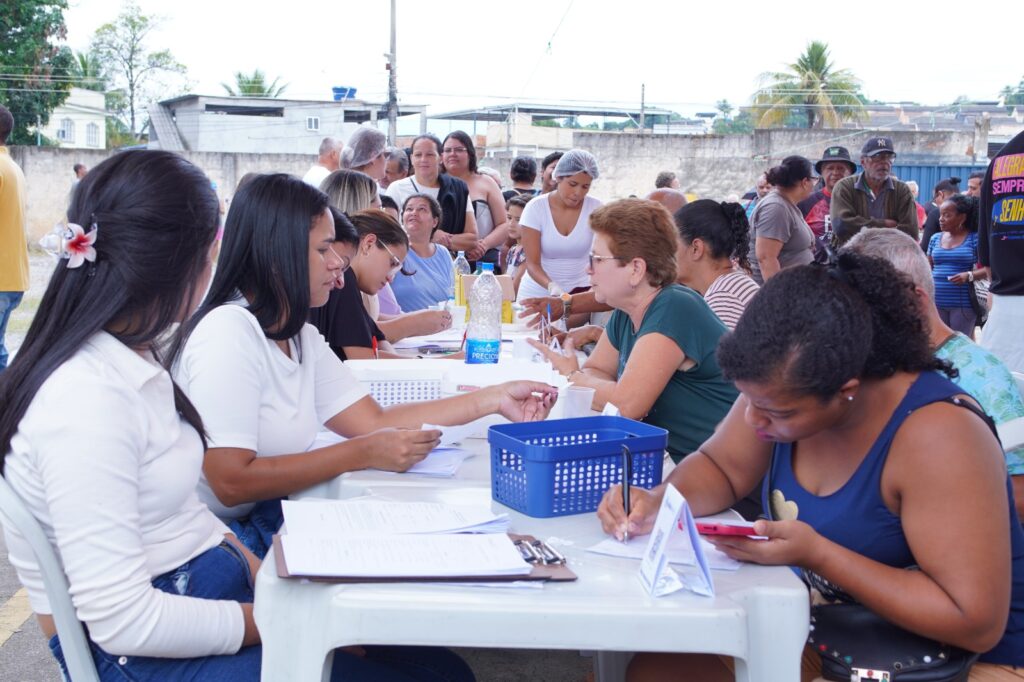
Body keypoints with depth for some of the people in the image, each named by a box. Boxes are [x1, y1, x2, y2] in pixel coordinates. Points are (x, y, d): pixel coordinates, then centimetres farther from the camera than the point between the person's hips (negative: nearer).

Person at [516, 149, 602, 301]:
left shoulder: (596, 209, -5)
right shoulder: (535, 208, -8)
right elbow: (532, 264, -11)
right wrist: (551, 286, -30)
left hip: (578, 293, 1)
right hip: (537, 293, -1)